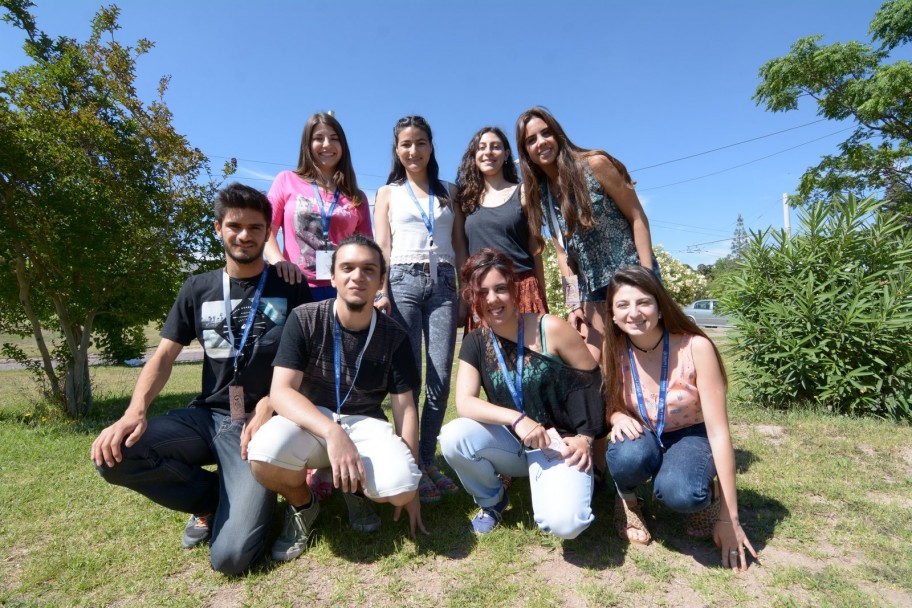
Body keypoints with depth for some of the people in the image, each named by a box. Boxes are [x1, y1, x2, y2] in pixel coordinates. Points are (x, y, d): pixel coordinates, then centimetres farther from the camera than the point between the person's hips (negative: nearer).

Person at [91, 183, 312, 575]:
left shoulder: (291, 288, -1)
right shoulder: (197, 289, 8)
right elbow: (163, 357, 5)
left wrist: (269, 405, -17)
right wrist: (135, 412, -12)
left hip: (261, 422, -4)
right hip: (207, 416, 5)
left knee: (230, 556, -19)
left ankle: (231, 502, 18)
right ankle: (213, 501, 4)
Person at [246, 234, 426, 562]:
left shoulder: (393, 336, -5)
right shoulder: (304, 320, -9)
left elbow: (405, 407, -3)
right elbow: (281, 391, -16)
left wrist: (410, 488, -4)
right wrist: (333, 431, -35)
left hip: (365, 423, 1)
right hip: (310, 420, 0)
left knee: (399, 485, -29)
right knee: (264, 454, -33)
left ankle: (356, 489, 11)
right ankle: (302, 504, 4)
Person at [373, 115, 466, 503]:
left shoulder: (449, 192, 19)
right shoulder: (388, 192, 15)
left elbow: (459, 245, 15)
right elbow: (382, 246, 5)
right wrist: (381, 292, -9)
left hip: (443, 283, 2)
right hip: (403, 281, -1)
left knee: (440, 378, -2)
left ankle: (428, 460, 12)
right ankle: (411, 464, 9)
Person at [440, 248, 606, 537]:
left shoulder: (551, 329, -16)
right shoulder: (475, 342, -5)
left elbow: (592, 381, -7)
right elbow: (465, 402, -15)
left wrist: (586, 437, -10)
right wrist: (517, 419, -28)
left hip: (560, 443, -3)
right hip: (511, 442, 3)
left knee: (563, 522, -27)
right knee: (453, 437, -25)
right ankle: (492, 500, 6)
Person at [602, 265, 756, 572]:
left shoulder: (695, 348, -25)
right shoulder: (612, 349, -17)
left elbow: (719, 432, -21)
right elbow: (608, 405, -1)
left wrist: (729, 519, -18)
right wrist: (618, 416, -28)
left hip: (689, 436, -1)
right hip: (642, 436, 2)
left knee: (680, 493, -35)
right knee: (629, 455, -35)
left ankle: (705, 494, 4)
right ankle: (627, 499, 0)